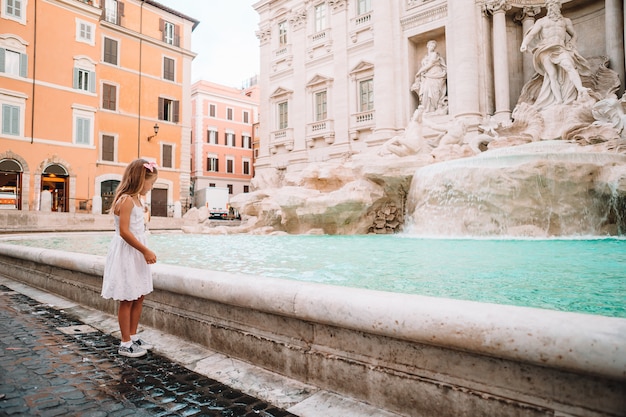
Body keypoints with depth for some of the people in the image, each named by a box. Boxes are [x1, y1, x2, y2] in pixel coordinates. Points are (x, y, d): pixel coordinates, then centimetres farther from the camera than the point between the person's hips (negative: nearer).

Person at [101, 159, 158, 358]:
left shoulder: (135, 199, 12)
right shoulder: (126, 200, -17)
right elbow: (124, 232, -22)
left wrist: (144, 251, 9)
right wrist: (146, 251, -18)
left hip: (136, 254, 9)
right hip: (126, 254, -9)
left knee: (139, 297, 14)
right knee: (127, 300, 1)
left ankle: (133, 337, 27)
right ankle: (125, 344, 14)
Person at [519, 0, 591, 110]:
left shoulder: (566, 21, 28)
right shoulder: (541, 21, 20)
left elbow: (574, 35, 33)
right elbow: (531, 34, 4)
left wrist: (571, 45, 12)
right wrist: (524, 44, -17)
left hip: (561, 48, 2)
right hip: (546, 49, -2)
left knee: (569, 66, -26)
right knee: (552, 74, -19)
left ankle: (581, 90, -42)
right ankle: (559, 101, -29)